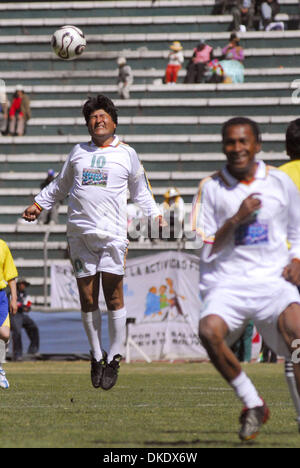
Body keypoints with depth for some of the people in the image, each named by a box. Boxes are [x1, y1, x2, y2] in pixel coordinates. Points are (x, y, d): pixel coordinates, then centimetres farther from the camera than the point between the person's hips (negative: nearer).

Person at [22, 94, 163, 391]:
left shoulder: (127, 154, 11)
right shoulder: (78, 152, 17)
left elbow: (140, 191, 20)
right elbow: (60, 186, 28)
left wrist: (155, 215, 7)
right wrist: (38, 204, 19)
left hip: (112, 233, -2)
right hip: (80, 233, 2)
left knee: (114, 298, -7)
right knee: (87, 299, 2)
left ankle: (113, 359, 1)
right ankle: (96, 356, 14)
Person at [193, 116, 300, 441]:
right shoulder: (211, 187, 5)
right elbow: (204, 248, 3)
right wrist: (236, 220, -10)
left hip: (274, 281, 0)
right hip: (226, 283, 0)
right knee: (209, 330, -29)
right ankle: (252, 405, -10)